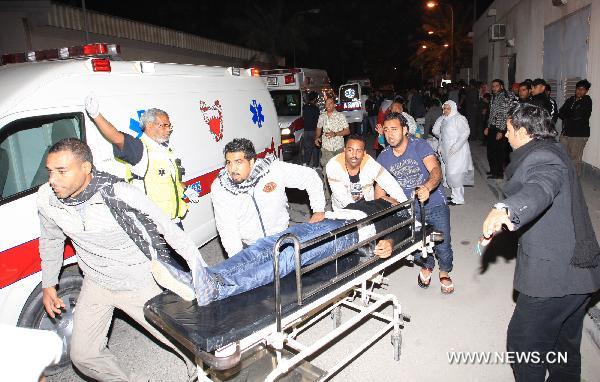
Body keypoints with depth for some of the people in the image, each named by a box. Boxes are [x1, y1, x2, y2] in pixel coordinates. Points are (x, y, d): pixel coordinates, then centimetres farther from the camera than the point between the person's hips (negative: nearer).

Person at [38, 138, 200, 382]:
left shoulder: (121, 194, -29)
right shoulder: (46, 199, -12)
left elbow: (170, 231, -21)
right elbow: (50, 240, 9)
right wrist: (48, 284, 14)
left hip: (141, 286, -4)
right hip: (96, 285, 5)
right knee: (83, 356, 13)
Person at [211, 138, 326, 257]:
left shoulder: (273, 169, -20)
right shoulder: (219, 188, -16)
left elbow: (310, 176, -10)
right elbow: (227, 228, -16)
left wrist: (318, 210, -13)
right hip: (248, 246, 1)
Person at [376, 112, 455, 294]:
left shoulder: (420, 145, -14)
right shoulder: (384, 157, -3)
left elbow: (436, 170, -28)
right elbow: (380, 186, 3)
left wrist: (427, 187, -48)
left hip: (435, 205, -3)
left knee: (442, 245, -3)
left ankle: (444, 272, 32)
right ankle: (426, 266, 41)